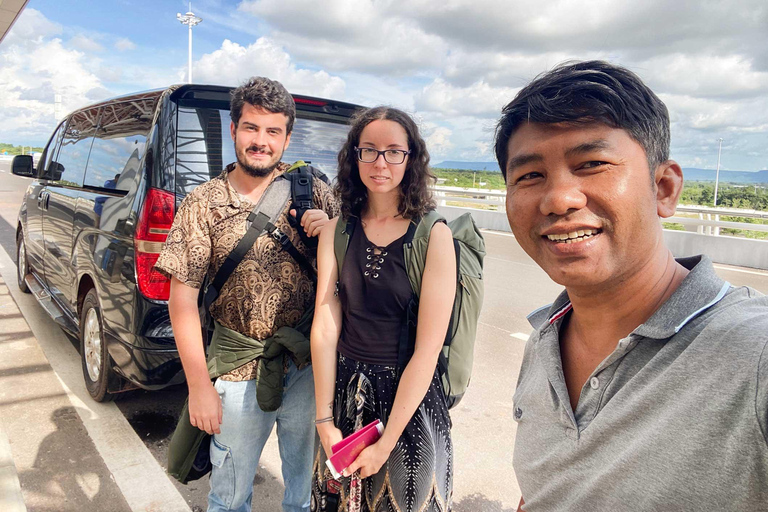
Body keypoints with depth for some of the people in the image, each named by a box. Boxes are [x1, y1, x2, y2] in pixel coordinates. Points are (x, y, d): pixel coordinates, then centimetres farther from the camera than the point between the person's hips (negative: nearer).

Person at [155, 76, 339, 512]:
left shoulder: (312, 192, -2)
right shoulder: (204, 203, -5)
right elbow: (183, 299, -5)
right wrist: (200, 387, -7)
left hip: (310, 366, 1)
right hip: (240, 371, -1)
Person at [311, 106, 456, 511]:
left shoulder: (434, 235, -15)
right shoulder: (336, 230, -3)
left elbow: (428, 349, -16)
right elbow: (325, 326, -7)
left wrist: (386, 443, -15)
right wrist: (324, 420, -10)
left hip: (411, 398, -3)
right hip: (345, 389, 4)